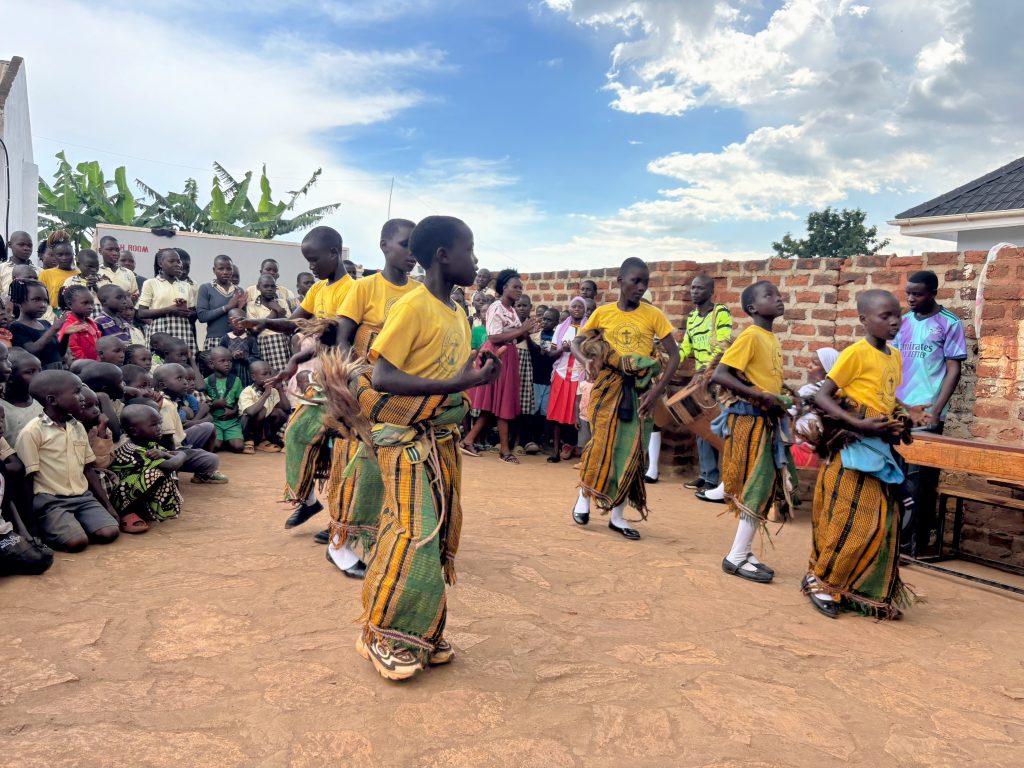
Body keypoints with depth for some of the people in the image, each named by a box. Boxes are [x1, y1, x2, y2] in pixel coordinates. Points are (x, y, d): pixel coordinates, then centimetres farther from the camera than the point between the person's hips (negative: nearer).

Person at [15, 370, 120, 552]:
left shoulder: (78, 427, 10)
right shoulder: (32, 432, -10)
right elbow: (27, 478, -7)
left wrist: (108, 505, 11)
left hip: (83, 496, 5)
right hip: (50, 500, -5)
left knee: (109, 533, -17)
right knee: (77, 542, -25)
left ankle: (73, 525, 9)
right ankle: (47, 532, 4)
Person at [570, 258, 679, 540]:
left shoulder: (653, 315, -2)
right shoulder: (603, 313, 0)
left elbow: (674, 355, -2)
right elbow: (576, 342, 8)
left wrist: (657, 390, -12)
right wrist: (587, 361, -14)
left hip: (638, 391, 1)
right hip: (608, 387, -1)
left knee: (631, 451, 3)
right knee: (601, 444, -4)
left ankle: (617, 515, 15)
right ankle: (584, 496, 22)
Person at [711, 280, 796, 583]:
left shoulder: (772, 339, 12)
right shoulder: (750, 335, -13)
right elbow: (719, 375, -21)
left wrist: (781, 399, 3)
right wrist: (761, 397, -22)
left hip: (767, 421, 9)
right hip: (750, 420, -9)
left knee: (766, 487, 12)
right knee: (757, 487, -5)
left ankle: (742, 552, 22)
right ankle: (737, 557, 5)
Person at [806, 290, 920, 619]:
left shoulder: (895, 357, 12)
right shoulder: (856, 352, -12)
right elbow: (822, 397, -15)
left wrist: (903, 419, 2)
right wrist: (859, 424, -24)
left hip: (881, 450, 8)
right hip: (853, 448, -8)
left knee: (880, 524, 11)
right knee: (850, 523, -4)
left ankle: (866, 591, 24)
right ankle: (819, 580, 13)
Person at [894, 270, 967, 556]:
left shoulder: (950, 324, -4)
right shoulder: (903, 322, 10)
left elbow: (954, 370, -7)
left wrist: (936, 411, -14)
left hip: (926, 414, -5)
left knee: (920, 481, 0)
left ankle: (915, 540, 10)